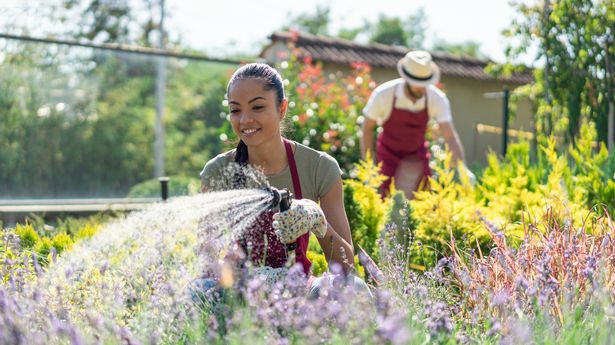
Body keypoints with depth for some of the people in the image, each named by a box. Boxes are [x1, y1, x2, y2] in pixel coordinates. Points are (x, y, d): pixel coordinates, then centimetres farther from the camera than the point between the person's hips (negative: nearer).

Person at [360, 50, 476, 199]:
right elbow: (368, 127, -15)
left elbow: (450, 135, -28)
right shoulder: (383, 94, -29)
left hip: (417, 153, 2)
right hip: (389, 152, -2)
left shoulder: (437, 99, -26)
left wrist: (462, 168, -41)